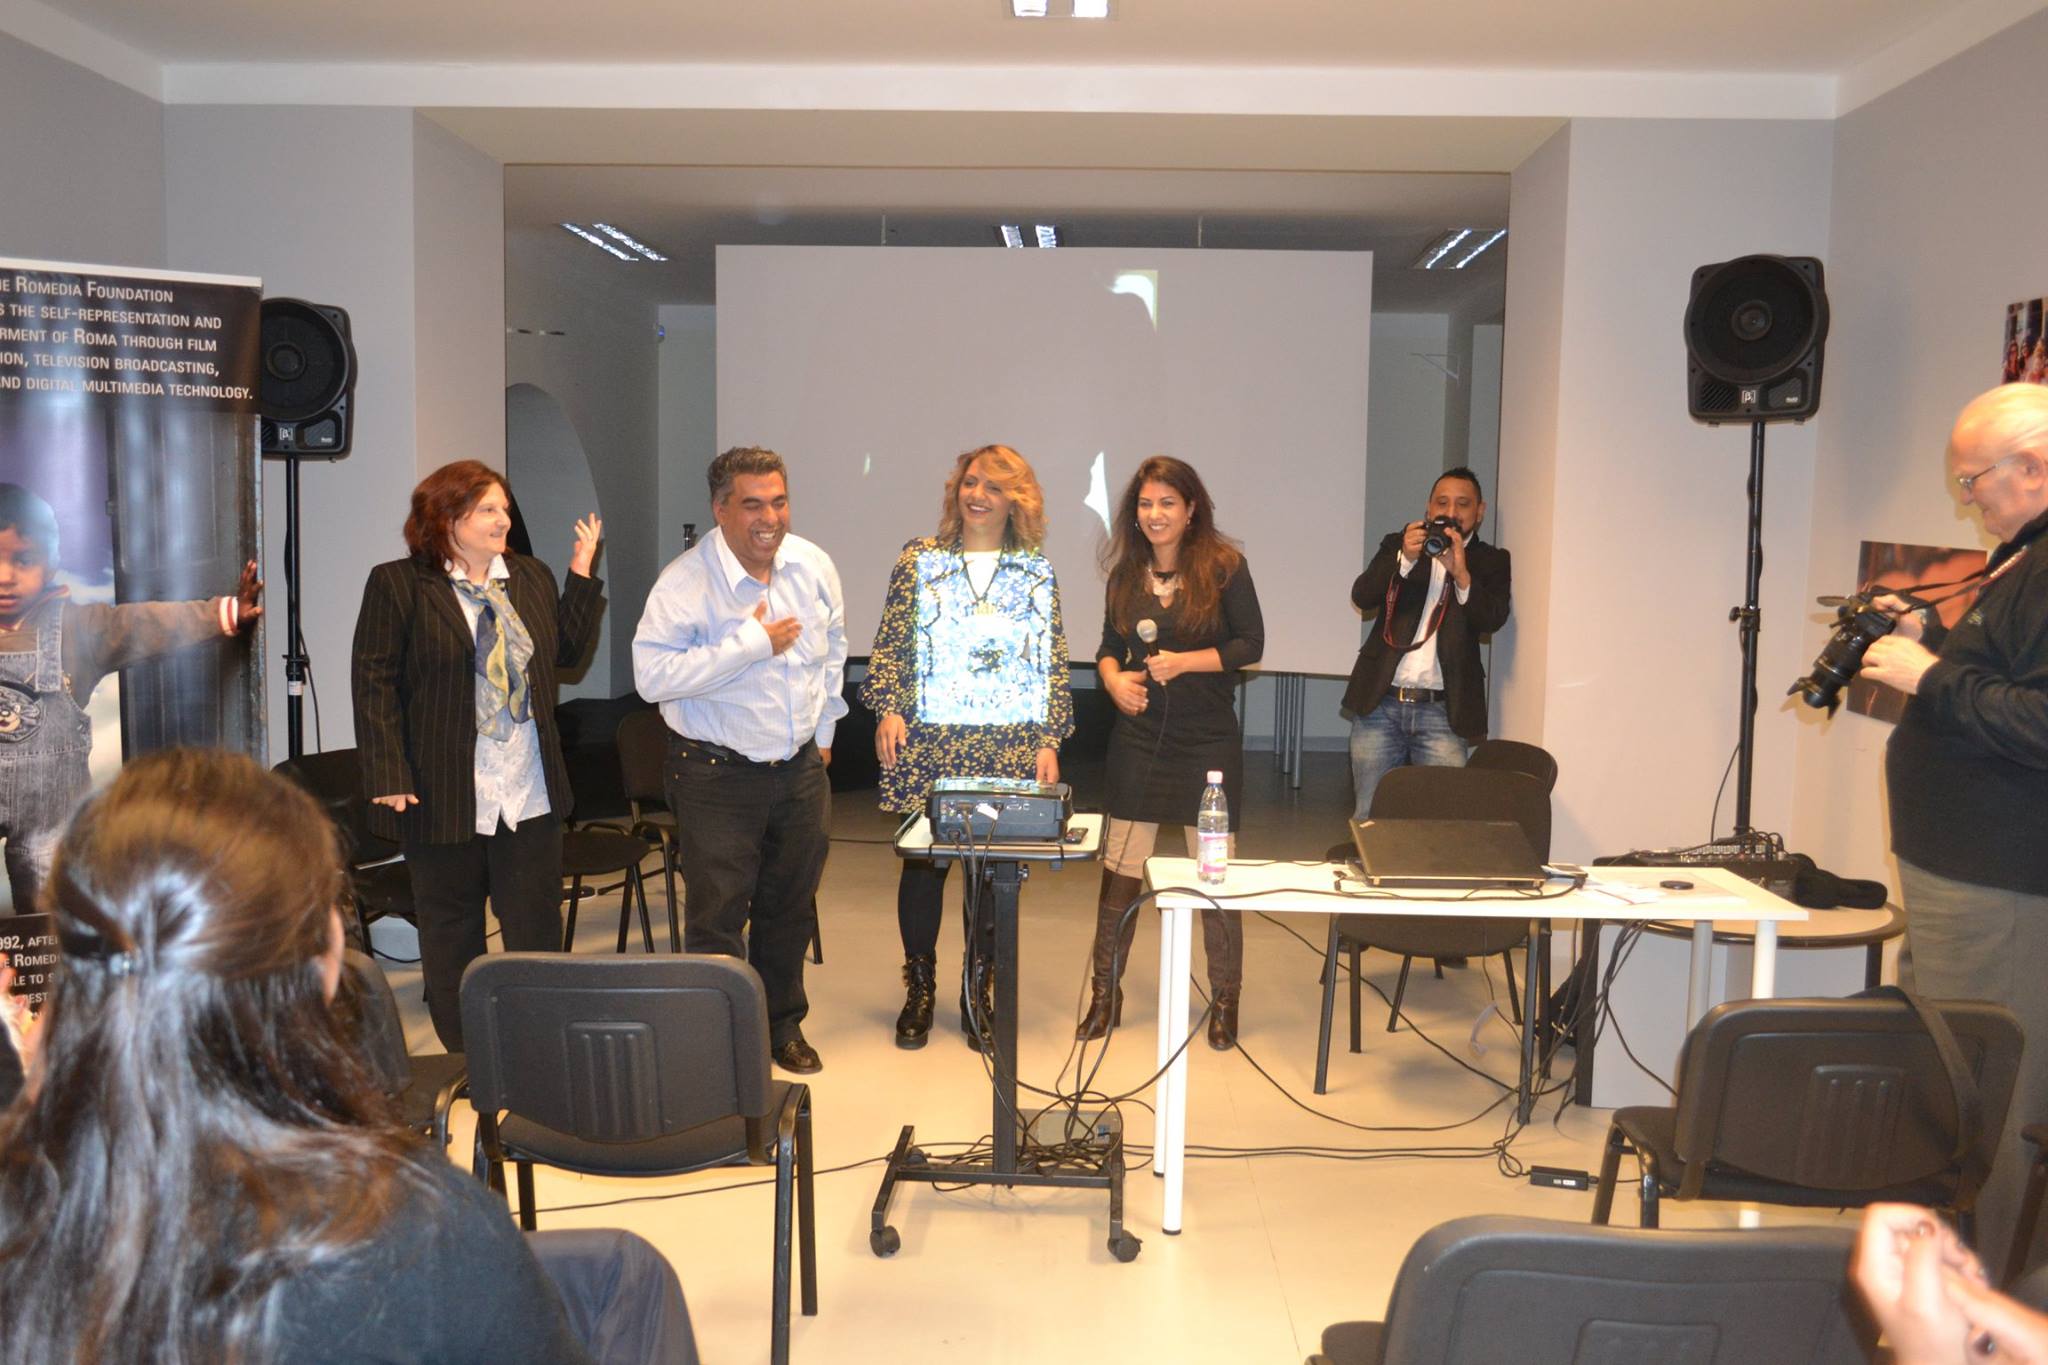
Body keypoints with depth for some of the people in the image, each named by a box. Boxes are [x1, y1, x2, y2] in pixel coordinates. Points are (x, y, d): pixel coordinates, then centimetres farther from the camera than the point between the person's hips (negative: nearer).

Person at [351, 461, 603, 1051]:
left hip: (531, 796, 4)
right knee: (451, 937, 10)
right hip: (445, 796, -4)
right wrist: (389, 778, -14)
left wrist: (581, 573, 6)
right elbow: (375, 685, -8)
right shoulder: (397, 584, -5)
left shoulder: (533, 577, 10)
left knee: (538, 930, 8)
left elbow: (568, 652, 14)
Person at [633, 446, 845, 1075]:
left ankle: (783, 1024, 35)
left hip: (800, 768, 6)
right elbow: (653, 674, -28)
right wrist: (752, 643, -26)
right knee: (717, 918, -2)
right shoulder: (685, 582, -18)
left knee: (790, 908, 17)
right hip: (717, 775, -5)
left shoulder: (814, 566, 1)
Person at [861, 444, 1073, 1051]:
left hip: (1009, 748, 1)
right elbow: (890, 645, 4)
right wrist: (888, 709, -9)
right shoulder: (919, 558, 5)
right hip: (929, 744, -1)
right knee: (923, 863, 5)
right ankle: (919, 990, 22)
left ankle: (978, 993, 21)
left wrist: (1049, 740, 2)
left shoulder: (1037, 570, 8)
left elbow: (1054, 663, 7)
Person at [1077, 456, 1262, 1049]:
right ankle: (1105, 994, 18)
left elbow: (1251, 643, -6)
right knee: (1119, 871, 4)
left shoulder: (1224, 566, -5)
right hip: (1139, 736, 3)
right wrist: (1114, 678, -5)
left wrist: (1183, 662, -16)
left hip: (1209, 740, -3)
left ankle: (1225, 1000, 21)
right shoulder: (1126, 573, 8)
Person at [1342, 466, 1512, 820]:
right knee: (1368, 817, 4)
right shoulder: (1398, 545, 12)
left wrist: (1461, 573, -23)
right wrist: (1404, 559, -18)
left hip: (1443, 712, -1)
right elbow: (1362, 596, -3)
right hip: (1380, 703, 1)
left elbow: (1492, 618, -8)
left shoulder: (1491, 561, 9)